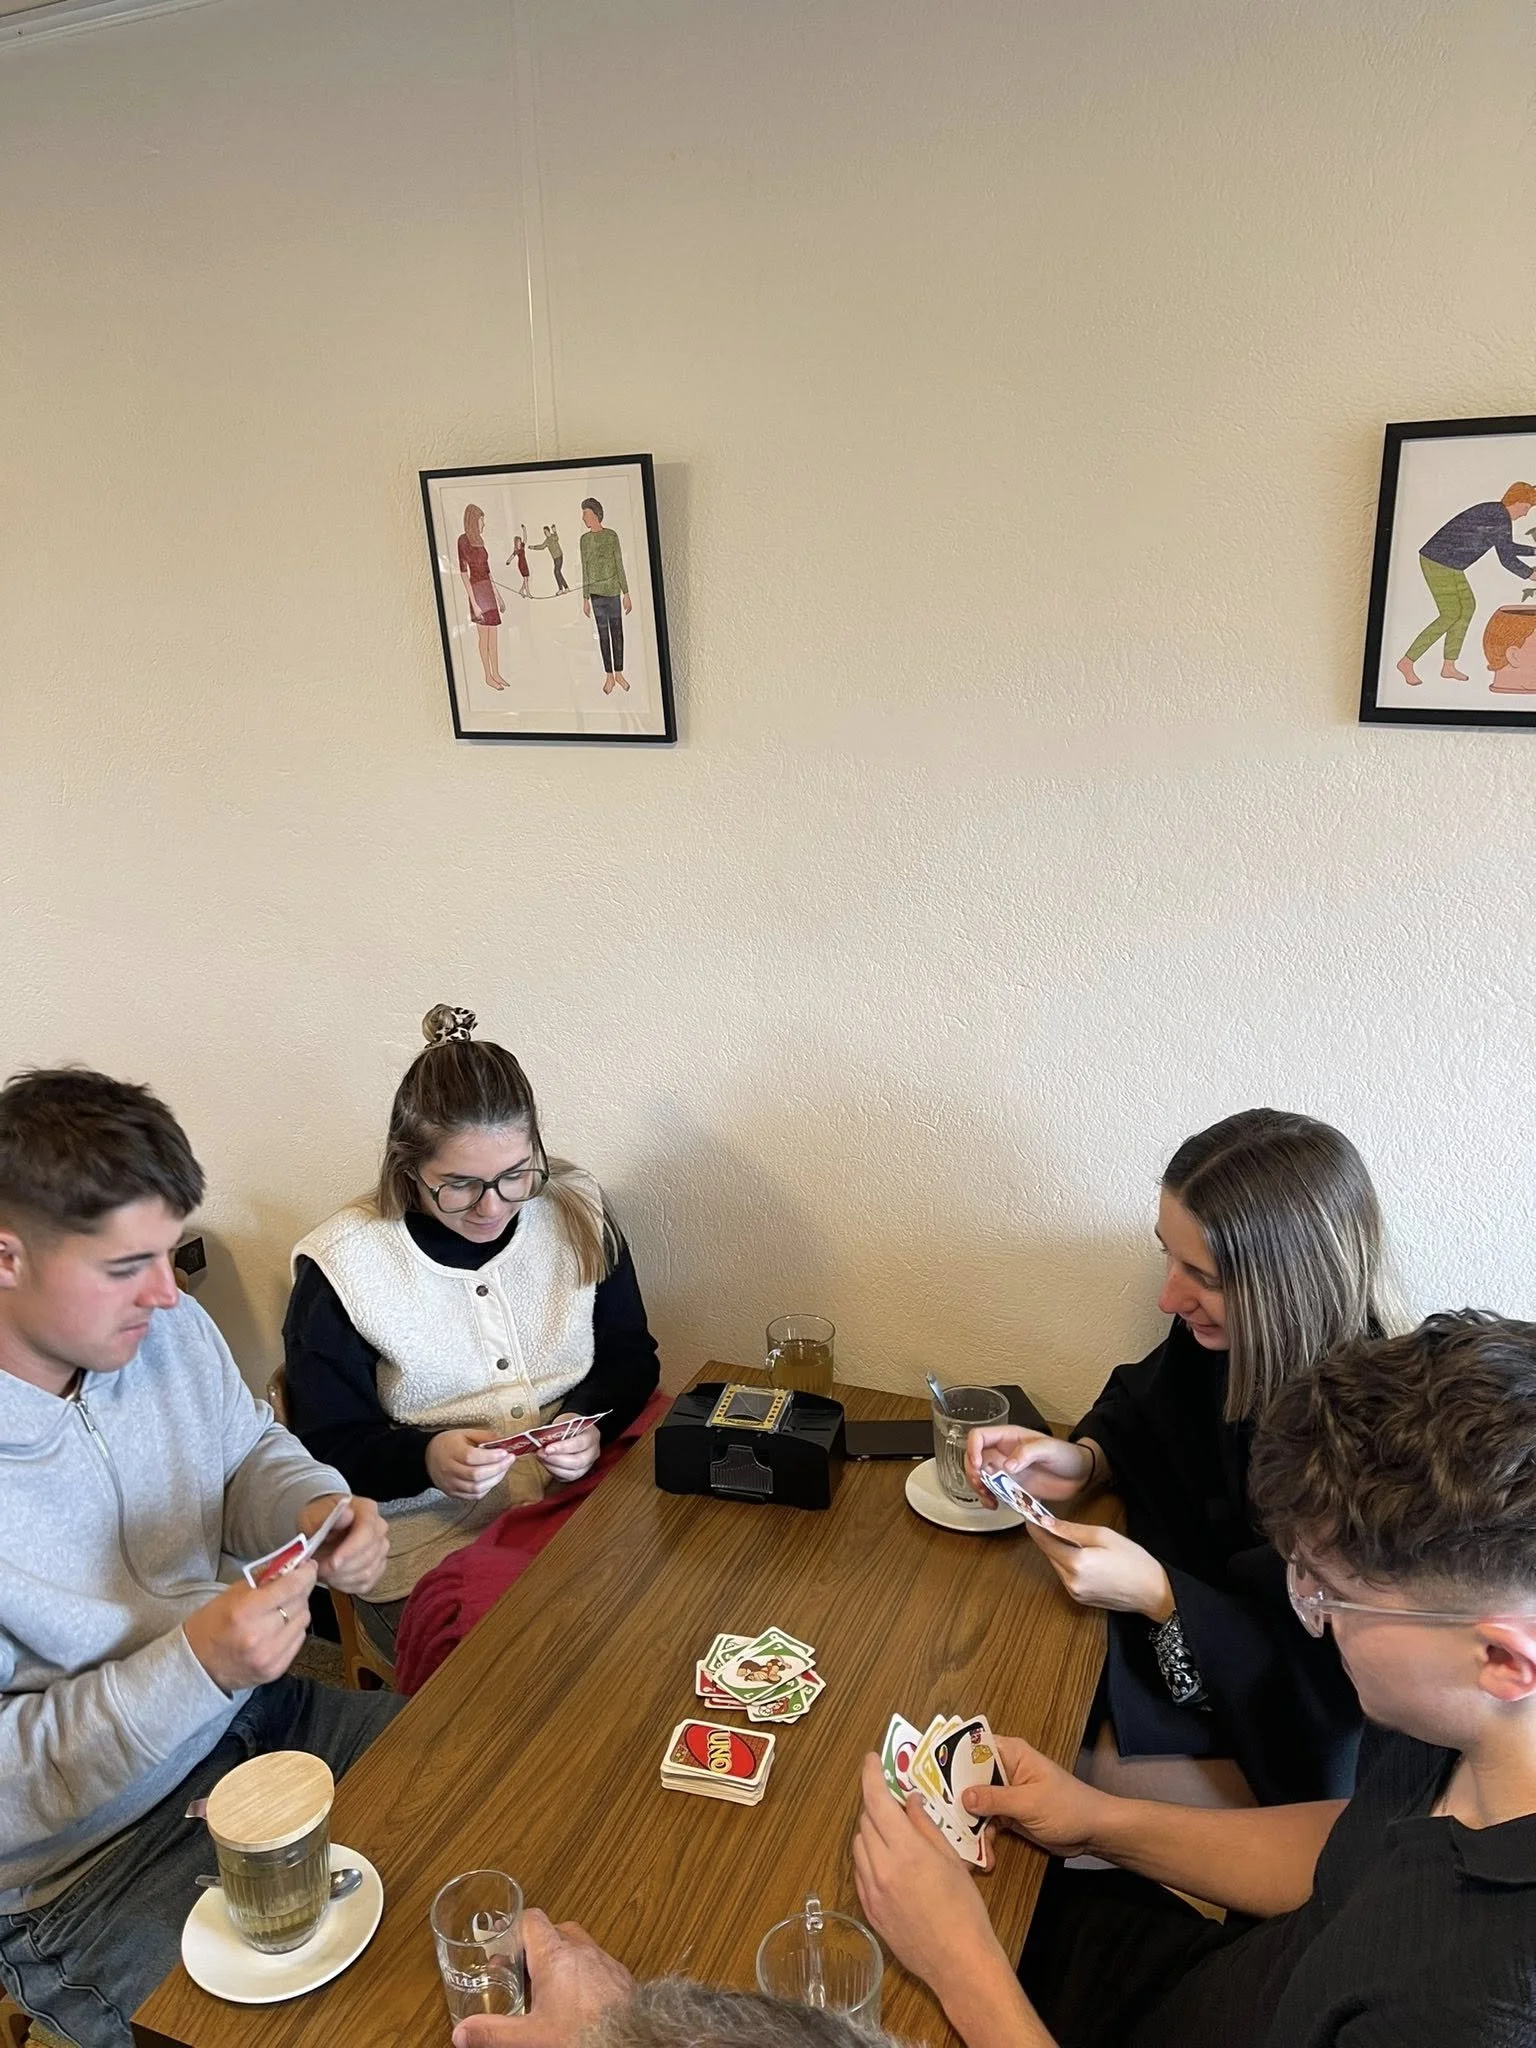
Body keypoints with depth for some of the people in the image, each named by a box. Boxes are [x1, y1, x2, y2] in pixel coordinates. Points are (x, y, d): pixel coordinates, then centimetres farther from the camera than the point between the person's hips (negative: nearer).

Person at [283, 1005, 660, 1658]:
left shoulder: (576, 1212, 0)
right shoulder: (342, 1267, -9)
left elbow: (629, 1353, 11)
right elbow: (327, 1446, -2)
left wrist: (594, 1424, -11)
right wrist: (425, 1459, -22)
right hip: (429, 1541, -3)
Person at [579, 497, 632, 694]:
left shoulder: (612, 536, -2)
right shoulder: (585, 540, 5)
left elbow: (620, 566, -1)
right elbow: (585, 570, 9)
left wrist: (626, 594, -3)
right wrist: (585, 599, 7)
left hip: (613, 591, -1)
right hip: (596, 593, 1)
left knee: (617, 631, 5)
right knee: (603, 633, 3)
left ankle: (618, 672, 15)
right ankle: (609, 675, 8)